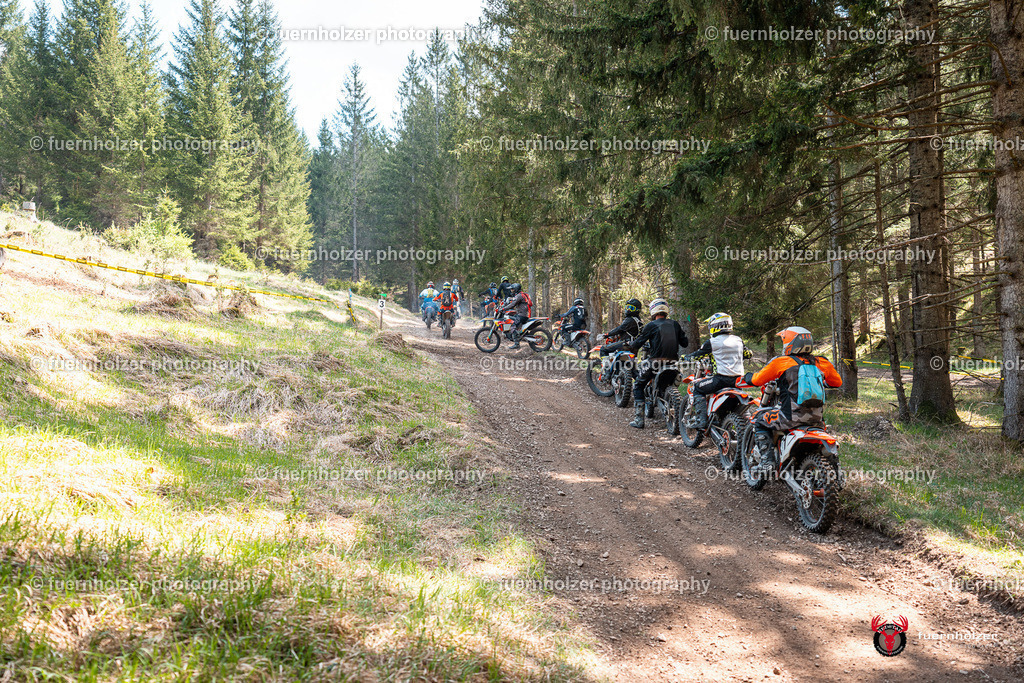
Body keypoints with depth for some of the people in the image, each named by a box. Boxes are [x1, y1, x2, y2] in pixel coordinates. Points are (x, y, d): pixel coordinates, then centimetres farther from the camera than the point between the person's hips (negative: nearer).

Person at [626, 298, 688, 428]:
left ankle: (638, 420, 1)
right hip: (672, 362, 5)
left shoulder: (651, 325, -3)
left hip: (655, 362, -4)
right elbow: (684, 343, 13)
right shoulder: (675, 324, 9)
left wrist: (630, 345, 19)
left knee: (638, 386, 10)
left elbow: (637, 343, -2)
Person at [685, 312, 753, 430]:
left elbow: (697, 355, 3)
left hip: (722, 378, -7)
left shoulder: (712, 342, -6)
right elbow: (748, 354, 24)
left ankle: (701, 420, -3)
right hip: (738, 379, 7)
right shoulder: (738, 340, 11)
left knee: (697, 387, 8)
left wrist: (685, 358, 22)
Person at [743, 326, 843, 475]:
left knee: (759, 420, 16)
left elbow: (757, 380, 5)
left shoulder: (781, 362, -3)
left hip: (792, 417, -5)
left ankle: (768, 461, 2)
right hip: (817, 418, 5)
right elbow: (837, 382, 22)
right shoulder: (821, 363, 7)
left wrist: (748, 376, 28)